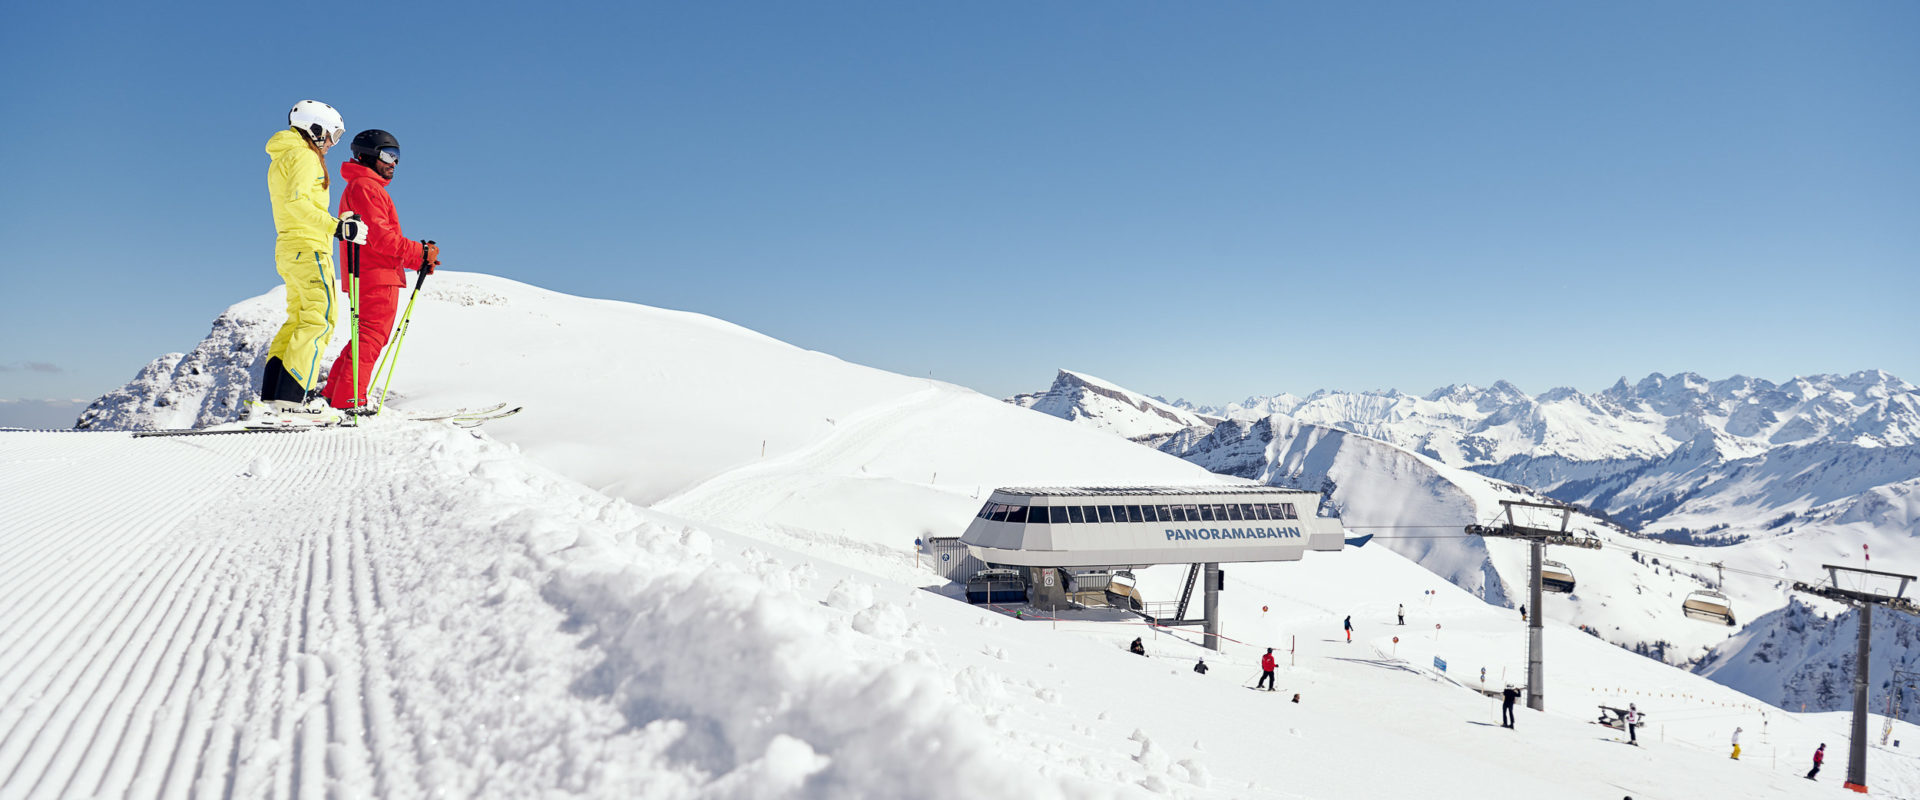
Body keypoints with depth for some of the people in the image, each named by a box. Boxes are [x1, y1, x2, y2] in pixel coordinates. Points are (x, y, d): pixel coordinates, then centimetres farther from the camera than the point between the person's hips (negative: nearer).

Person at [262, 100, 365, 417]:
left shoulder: (280, 160, 24)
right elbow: (295, 202, -21)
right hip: (308, 248, -10)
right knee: (319, 319, -11)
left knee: (299, 319, 13)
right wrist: (336, 227, -25)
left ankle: (272, 394, 10)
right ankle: (293, 397, -17)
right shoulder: (304, 156, -7)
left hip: (288, 248, 10)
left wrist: (336, 223, 18)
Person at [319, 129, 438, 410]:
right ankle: (348, 402, -12)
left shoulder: (363, 187, 27)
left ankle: (333, 397, 17)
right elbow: (381, 237, -18)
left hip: (372, 278, 11)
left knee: (366, 339, 15)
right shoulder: (365, 186, -7)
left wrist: (418, 261, 14)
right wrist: (421, 252, -12)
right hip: (377, 278, -11)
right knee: (370, 339, -11)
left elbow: (383, 240, 23)